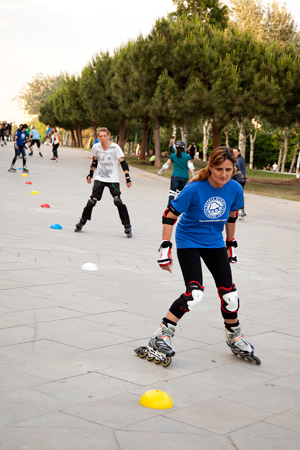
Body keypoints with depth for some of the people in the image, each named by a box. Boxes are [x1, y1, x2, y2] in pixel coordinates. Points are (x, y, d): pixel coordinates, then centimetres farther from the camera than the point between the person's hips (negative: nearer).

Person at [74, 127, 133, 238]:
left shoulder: (115, 148, -12)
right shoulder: (96, 147, 0)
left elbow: (123, 163, -12)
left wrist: (127, 178, -20)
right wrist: (90, 174, 16)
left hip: (113, 180, -2)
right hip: (99, 178, 3)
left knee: (118, 202, -14)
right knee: (92, 201, -7)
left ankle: (127, 226, -4)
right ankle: (82, 221, 12)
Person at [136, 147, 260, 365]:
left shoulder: (235, 189, -11)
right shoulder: (194, 189, -25)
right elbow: (170, 216, -17)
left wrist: (231, 244, 16)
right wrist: (165, 249, -20)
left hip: (214, 243, 5)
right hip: (188, 242, -5)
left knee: (229, 294, 4)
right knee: (195, 294, -20)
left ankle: (235, 339, 28)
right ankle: (161, 337, -9)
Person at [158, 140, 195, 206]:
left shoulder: (173, 156, 3)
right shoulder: (187, 156, 5)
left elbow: (166, 165, 8)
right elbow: (190, 167, -3)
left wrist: (161, 171, 23)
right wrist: (193, 176, 1)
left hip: (175, 176, -2)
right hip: (185, 177, 2)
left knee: (172, 192, -5)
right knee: (180, 192, 18)